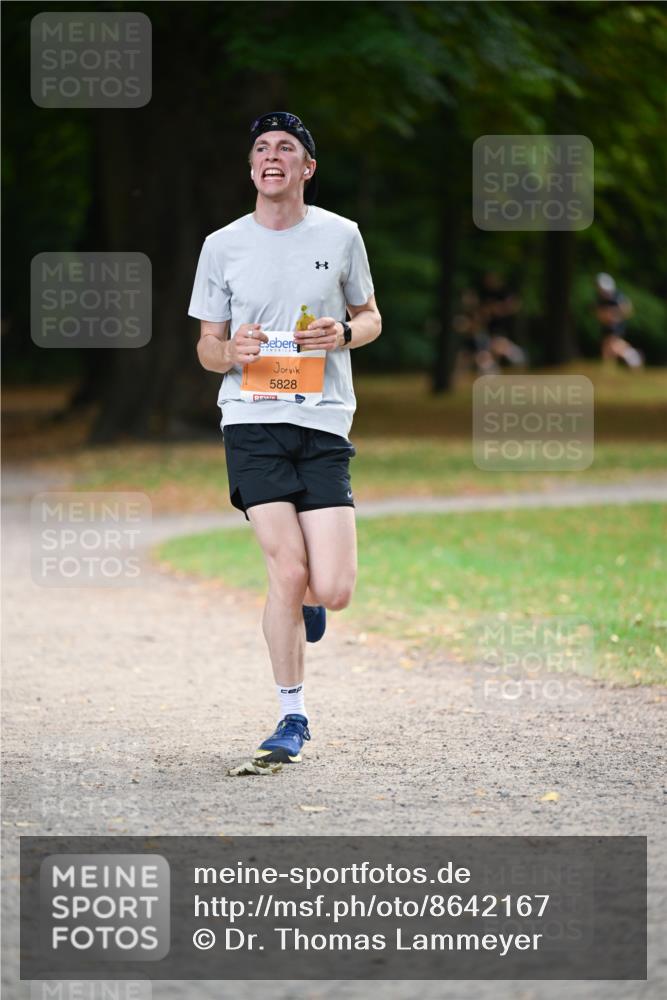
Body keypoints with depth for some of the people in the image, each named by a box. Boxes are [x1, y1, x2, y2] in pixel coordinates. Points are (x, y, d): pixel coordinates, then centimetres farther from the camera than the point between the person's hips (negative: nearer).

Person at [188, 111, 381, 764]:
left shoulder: (340, 236, 7)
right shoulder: (222, 246, 6)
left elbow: (370, 318, 19)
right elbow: (207, 346, 13)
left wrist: (344, 333, -5)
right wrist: (231, 351, -11)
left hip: (325, 424, 1)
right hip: (252, 423, 0)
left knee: (331, 591, -9)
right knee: (288, 573, -12)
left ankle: (308, 601, 30)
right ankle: (292, 716, 5)